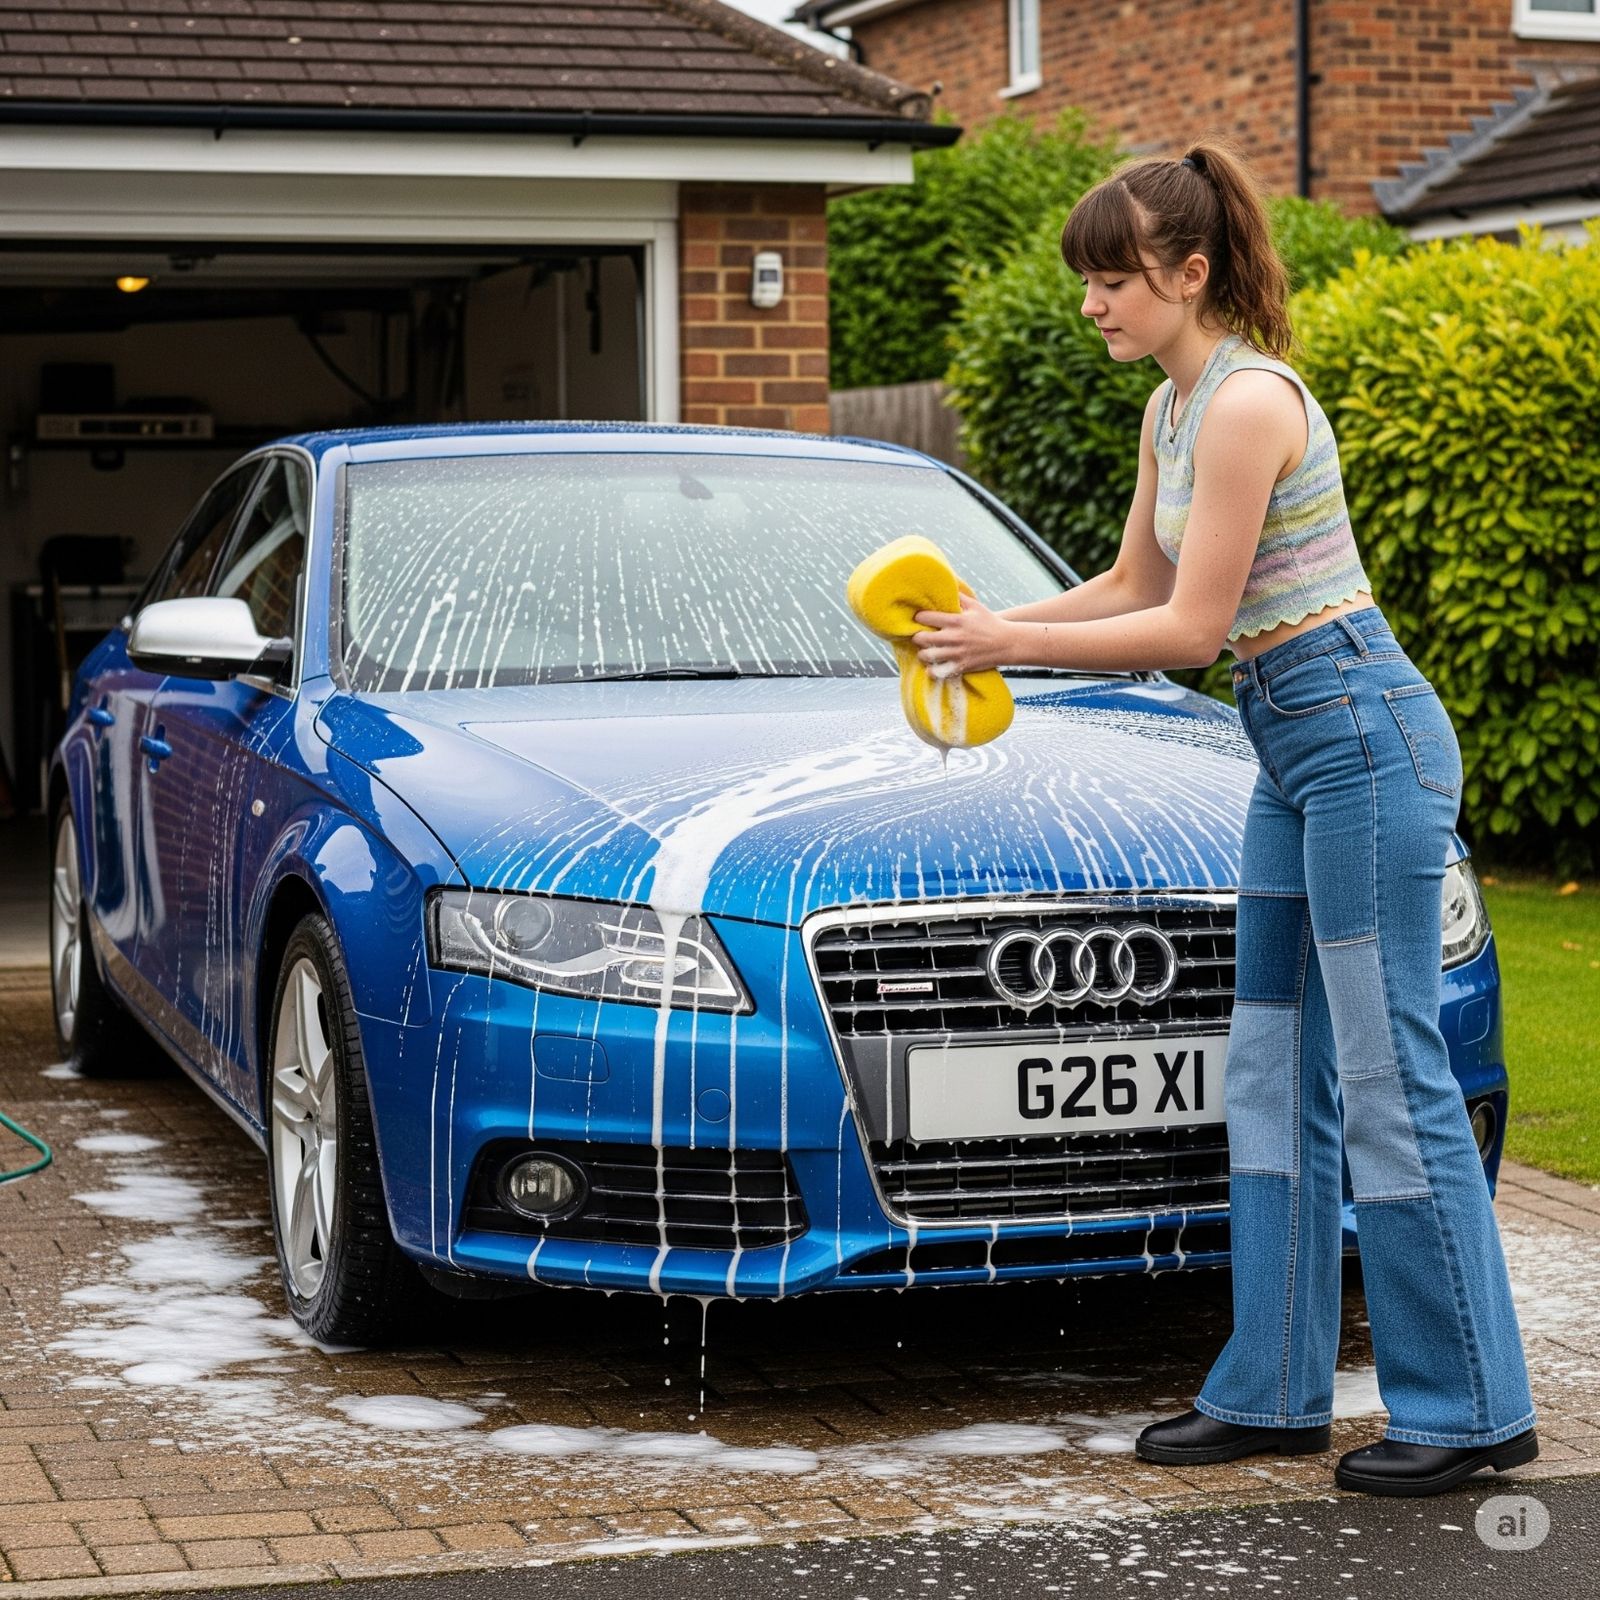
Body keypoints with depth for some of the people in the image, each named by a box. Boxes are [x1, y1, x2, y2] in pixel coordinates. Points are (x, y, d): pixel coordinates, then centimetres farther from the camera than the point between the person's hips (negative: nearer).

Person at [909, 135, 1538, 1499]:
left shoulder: (1249, 402, -18)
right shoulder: (1173, 408, 12)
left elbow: (1190, 628, -19)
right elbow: (1132, 587, 20)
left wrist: (1014, 643, -13)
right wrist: (989, 626, 7)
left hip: (1361, 734, -10)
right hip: (1296, 752, 10)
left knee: (1388, 1075, -6)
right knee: (1273, 1071, 11)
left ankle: (1471, 1408, 3)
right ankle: (1277, 1388, 18)